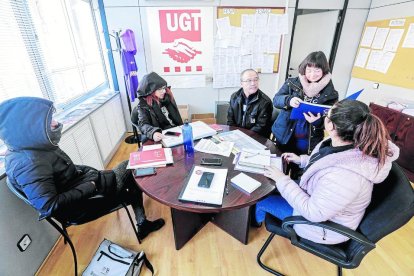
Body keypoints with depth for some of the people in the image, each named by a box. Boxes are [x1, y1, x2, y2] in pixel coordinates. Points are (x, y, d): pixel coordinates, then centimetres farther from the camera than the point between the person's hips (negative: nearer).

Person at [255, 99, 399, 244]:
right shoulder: (352, 144, -17)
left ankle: (256, 222, 44)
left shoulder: (345, 176, -45)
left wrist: (283, 180, -27)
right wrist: (301, 160, 1)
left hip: (324, 224, -7)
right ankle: (262, 217, 50)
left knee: (261, 200, 5)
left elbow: (313, 212, -32)